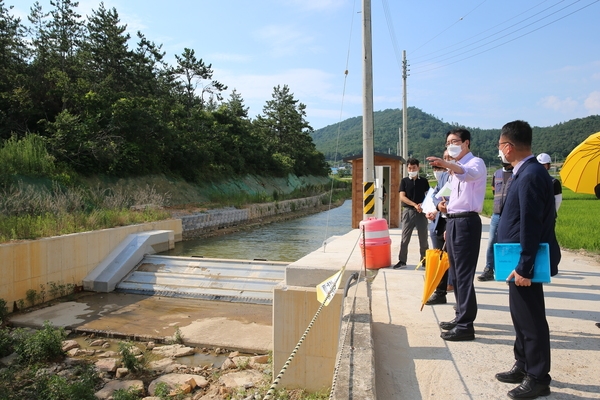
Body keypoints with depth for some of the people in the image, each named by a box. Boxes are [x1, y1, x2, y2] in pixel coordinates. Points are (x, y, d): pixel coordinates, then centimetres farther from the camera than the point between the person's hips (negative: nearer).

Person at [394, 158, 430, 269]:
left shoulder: (424, 181, 7)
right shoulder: (404, 181, 5)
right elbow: (402, 197, -4)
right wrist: (415, 205, -16)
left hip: (421, 212, 1)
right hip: (408, 211, -1)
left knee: (423, 238, 6)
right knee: (405, 238, 0)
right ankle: (402, 261, 7)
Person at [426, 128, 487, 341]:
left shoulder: (476, 163, -7)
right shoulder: (458, 169, 22)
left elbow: (469, 173, -33)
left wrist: (446, 164, -51)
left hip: (466, 222, -10)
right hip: (453, 221, 10)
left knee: (464, 274, -8)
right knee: (455, 274, 14)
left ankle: (465, 325, -3)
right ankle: (461, 317, 24)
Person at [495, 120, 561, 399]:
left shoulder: (530, 175, -20)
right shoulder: (526, 172, 11)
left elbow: (531, 226, -23)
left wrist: (524, 267, -21)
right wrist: (519, 263, 20)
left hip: (525, 262, -10)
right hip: (520, 260, 10)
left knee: (530, 319, 3)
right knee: (521, 315, 19)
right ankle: (524, 366, 34)